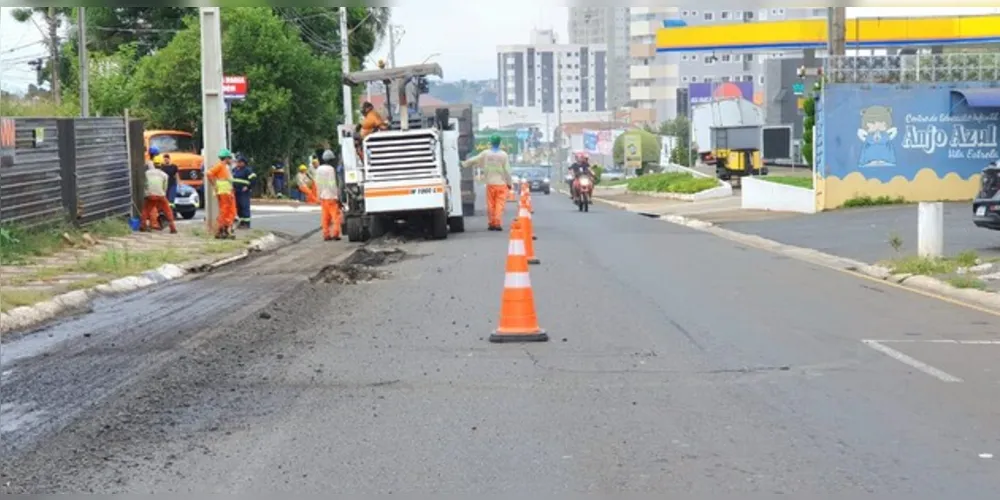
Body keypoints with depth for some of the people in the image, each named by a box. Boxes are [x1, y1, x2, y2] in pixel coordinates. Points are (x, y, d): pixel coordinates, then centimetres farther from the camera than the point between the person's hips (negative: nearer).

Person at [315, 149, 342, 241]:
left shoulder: (319, 169, 7)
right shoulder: (331, 169, -15)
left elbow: (317, 183, 11)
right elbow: (332, 184, -17)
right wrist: (337, 197, -12)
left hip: (323, 197, 7)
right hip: (331, 197, -7)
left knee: (325, 216, 10)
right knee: (336, 215, -2)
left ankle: (326, 234, 10)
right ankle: (335, 234, -7)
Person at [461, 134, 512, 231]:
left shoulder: (485, 153, -1)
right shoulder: (503, 155, -5)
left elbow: (473, 160, 7)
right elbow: (507, 171, -5)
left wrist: (464, 164, 25)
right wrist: (509, 183, 6)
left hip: (490, 183, 2)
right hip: (501, 183, -2)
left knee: (490, 204, 9)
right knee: (500, 204, -1)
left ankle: (492, 224, 12)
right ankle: (498, 223, -8)